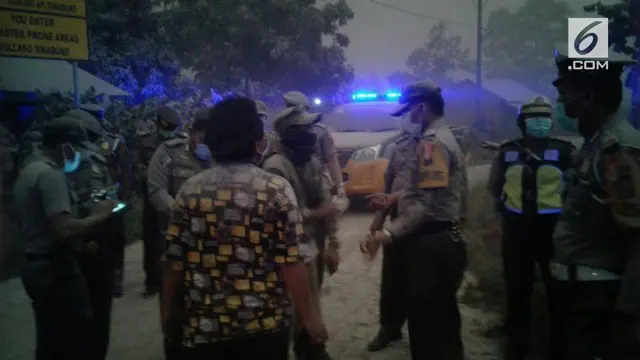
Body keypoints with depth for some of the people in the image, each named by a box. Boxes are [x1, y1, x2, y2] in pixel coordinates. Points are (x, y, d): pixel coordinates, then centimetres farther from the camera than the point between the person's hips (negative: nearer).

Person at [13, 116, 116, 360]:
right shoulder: (51, 174, -19)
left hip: (37, 267, 10)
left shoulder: (28, 172, 13)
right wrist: (98, 216, -14)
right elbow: (64, 230, -28)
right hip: (56, 270, -10)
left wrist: (87, 212, 12)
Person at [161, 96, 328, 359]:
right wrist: (309, 316, -5)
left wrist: (170, 306, 15)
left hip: (204, 322, 2)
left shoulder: (190, 190, -3)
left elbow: (175, 259, 0)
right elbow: (291, 263, -14)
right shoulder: (276, 190, -12)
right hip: (264, 322, -2)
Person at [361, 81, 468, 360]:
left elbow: (426, 205, -26)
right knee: (441, 319, 21)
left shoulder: (431, 143, -18)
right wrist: (397, 199, 26)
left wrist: (388, 233, -31)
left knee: (427, 321, 1)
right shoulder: (445, 138, 16)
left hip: (431, 243, -11)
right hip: (444, 239, 11)